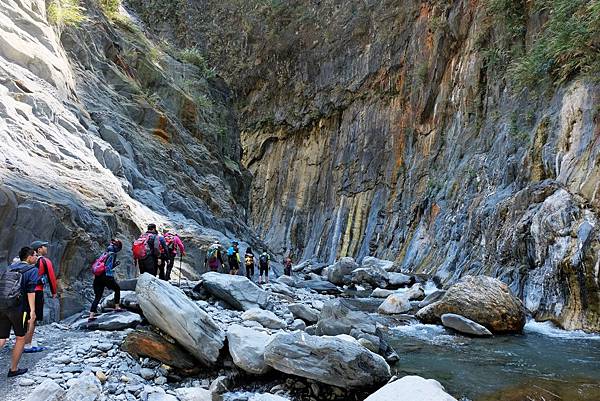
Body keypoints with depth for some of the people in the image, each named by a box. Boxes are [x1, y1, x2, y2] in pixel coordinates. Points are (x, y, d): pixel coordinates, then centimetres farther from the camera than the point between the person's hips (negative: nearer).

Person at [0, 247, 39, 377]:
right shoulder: (32, 270, -3)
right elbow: (31, 291, -14)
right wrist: (32, 310, -18)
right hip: (18, 309, -5)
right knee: (20, 338, 12)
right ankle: (13, 369, 19)